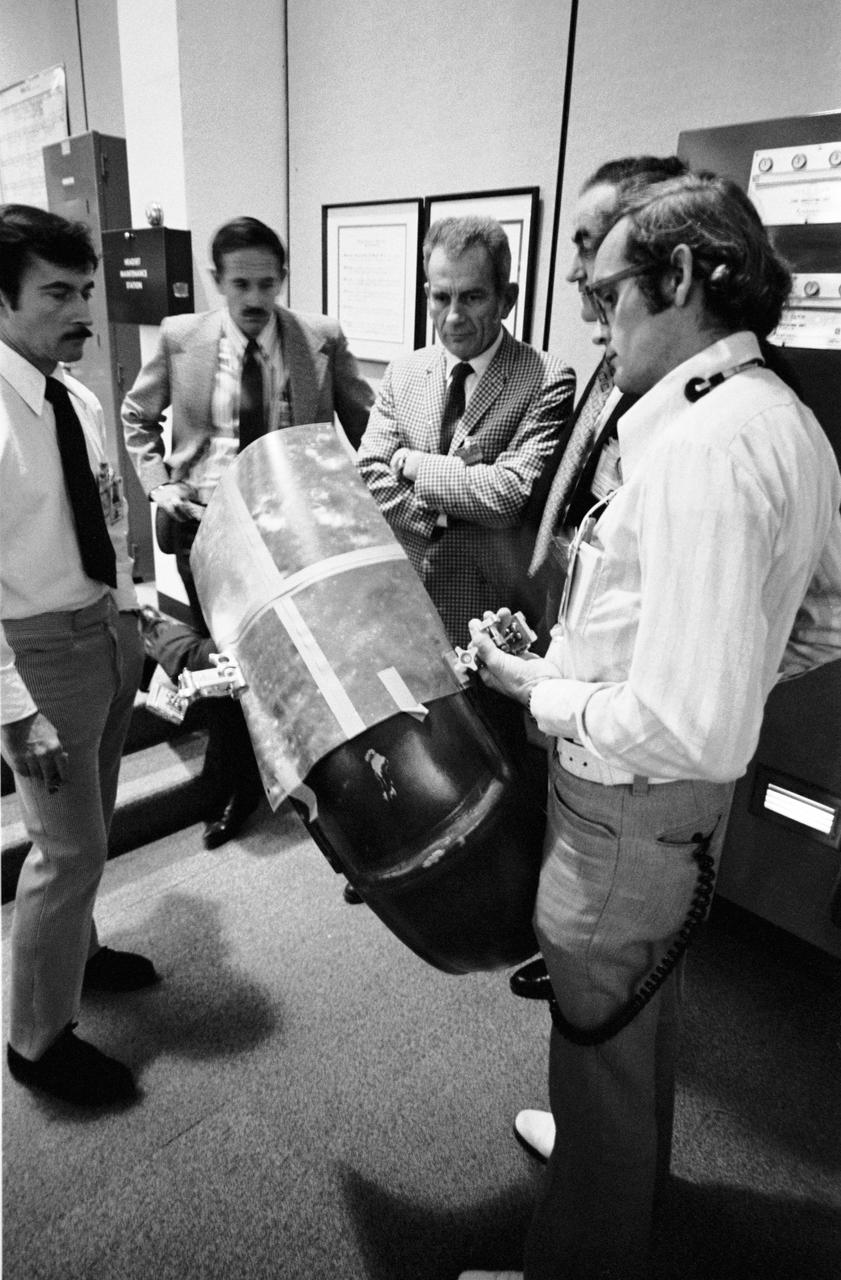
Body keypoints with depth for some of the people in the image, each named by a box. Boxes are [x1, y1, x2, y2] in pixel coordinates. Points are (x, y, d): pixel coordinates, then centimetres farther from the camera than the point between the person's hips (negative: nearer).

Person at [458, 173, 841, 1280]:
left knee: (604, 1046, 15)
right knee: (640, 1014, 32)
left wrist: (540, 690, -18)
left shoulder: (700, 446, -28)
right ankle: (627, 1168, 60)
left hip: (632, 808, -10)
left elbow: (685, 729, -32)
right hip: (686, 805, 10)